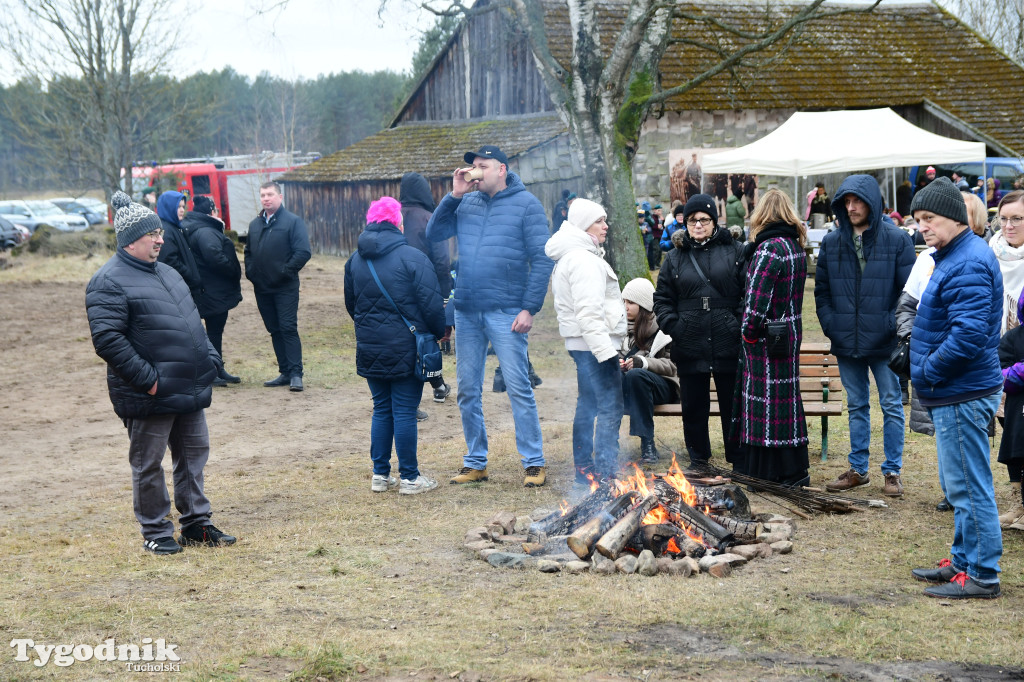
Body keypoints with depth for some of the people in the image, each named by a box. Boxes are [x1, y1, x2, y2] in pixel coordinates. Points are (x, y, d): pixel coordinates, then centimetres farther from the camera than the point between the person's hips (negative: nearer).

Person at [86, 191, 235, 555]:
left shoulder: (166, 273, 16)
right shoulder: (109, 282, -13)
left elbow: (192, 323, 25)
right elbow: (107, 340, -20)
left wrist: (209, 359, 11)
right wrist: (147, 379, -20)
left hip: (189, 391, 8)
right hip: (150, 398, -8)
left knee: (194, 455, 14)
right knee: (148, 465, 4)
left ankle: (196, 522, 25)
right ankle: (156, 532, 14)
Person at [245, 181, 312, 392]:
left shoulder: (293, 222, -6)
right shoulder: (255, 224, 15)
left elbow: (303, 252, -13)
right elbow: (248, 252, 25)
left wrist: (286, 271, -15)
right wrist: (250, 272, 8)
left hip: (285, 287, -6)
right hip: (262, 288, 6)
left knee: (288, 328, -11)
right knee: (275, 330, 9)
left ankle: (296, 374, -11)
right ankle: (285, 372, 14)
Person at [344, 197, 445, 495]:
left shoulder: (355, 260, 7)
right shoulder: (412, 257, -12)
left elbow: (351, 304, 17)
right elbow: (431, 303, -12)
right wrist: (439, 331, 4)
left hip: (369, 348, 5)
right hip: (405, 349, -5)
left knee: (381, 410, 14)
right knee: (405, 412, 0)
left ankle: (380, 474, 17)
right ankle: (410, 478, 5)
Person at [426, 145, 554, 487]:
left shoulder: (526, 204, -3)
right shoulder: (466, 203, 11)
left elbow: (542, 260, -6)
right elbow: (434, 234, 6)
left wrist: (530, 308, -13)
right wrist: (454, 195, -2)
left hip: (505, 313, -5)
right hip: (466, 312, 5)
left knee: (518, 387, -5)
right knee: (468, 391, 9)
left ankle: (534, 463, 2)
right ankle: (475, 462, 19)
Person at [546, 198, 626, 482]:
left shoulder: (570, 257, 20)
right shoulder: (584, 260, -16)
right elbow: (589, 312, -23)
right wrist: (605, 349, -26)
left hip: (582, 343, 11)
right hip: (593, 342, -11)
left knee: (587, 405, 16)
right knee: (610, 408, -12)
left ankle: (584, 468, 22)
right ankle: (606, 473, -14)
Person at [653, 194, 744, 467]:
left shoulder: (734, 252, 3)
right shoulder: (675, 257, 10)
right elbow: (662, 299, 12)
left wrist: (741, 326, -9)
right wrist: (673, 326, -3)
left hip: (728, 345, -2)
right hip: (690, 348, 2)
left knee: (733, 406, 5)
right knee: (693, 408, 8)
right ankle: (698, 460, 22)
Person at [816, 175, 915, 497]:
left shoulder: (897, 240, -6)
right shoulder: (832, 242, 5)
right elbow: (821, 289, 11)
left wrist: (895, 328, -12)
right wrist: (830, 324, 0)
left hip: (885, 341, -3)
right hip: (846, 342, 3)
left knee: (891, 407, 4)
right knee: (856, 407, 13)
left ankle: (892, 471, 13)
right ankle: (858, 469, 22)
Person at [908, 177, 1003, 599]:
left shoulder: (967, 266, -20)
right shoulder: (954, 257, 15)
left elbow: (968, 335, -28)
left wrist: (928, 372, -17)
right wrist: (925, 370, 13)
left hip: (963, 396, -11)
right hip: (951, 393, 11)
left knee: (969, 487, -4)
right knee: (959, 485, 19)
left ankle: (981, 576, 3)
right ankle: (963, 560, 30)